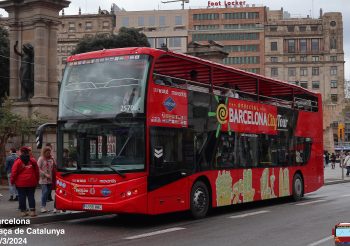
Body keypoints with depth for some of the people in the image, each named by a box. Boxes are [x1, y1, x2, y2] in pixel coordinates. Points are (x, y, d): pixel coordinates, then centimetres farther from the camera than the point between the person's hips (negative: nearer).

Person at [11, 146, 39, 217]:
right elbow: (37, 171, 6)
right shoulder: (32, 161, 2)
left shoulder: (18, 161, -6)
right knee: (31, 196, 5)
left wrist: (12, 181, 4)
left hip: (21, 183, -2)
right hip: (31, 182, 2)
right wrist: (37, 180, 15)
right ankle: (32, 211, 0)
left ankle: (23, 211, 7)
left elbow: (14, 172, -7)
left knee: (22, 197, 6)